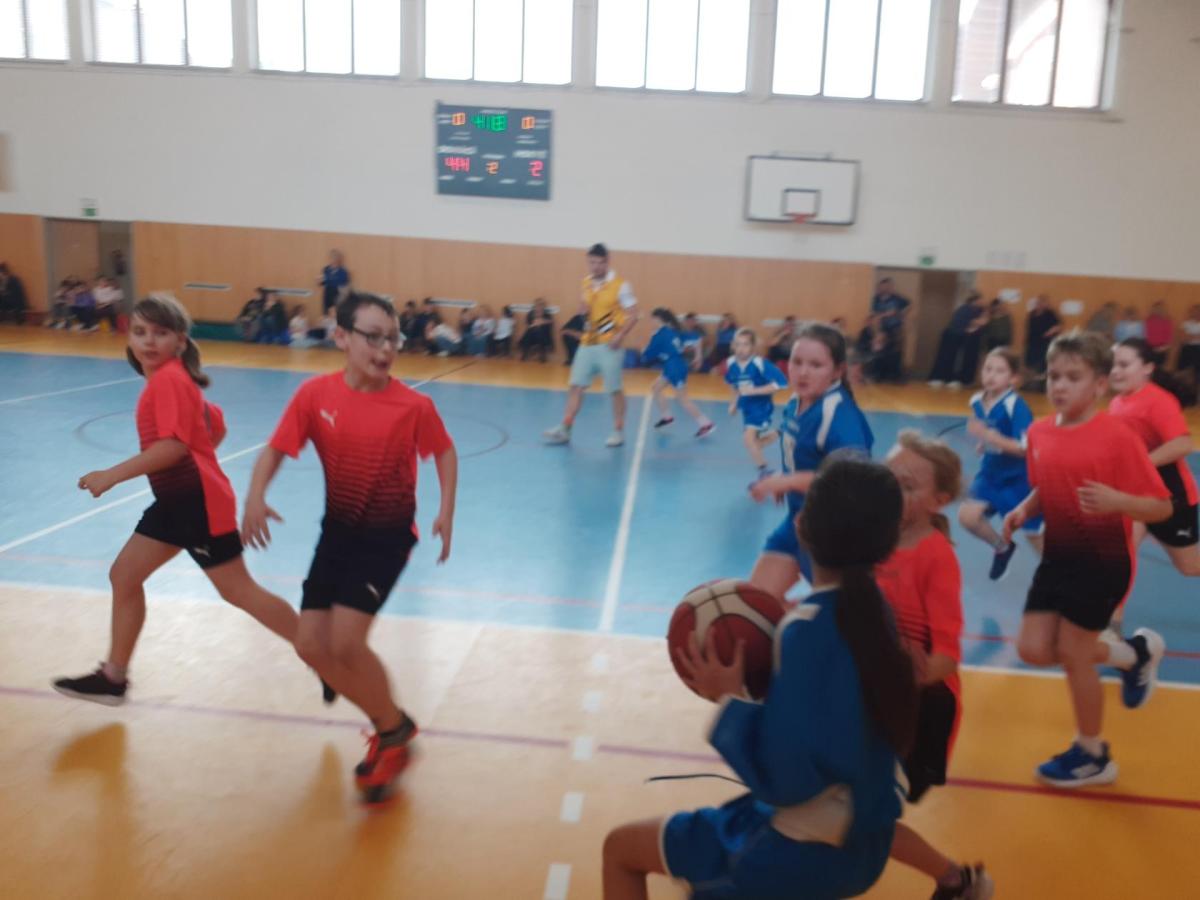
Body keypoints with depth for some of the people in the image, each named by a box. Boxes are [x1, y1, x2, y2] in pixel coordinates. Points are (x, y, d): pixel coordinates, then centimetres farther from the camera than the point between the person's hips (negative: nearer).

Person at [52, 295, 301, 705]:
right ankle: (113, 678, 26)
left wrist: (112, 475, -24)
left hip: (199, 502, -10)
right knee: (124, 575, 13)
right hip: (175, 499, 10)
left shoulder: (169, 378, -17)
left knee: (238, 591, -2)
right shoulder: (166, 379, 13)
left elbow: (174, 444, -28)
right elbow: (216, 428, 20)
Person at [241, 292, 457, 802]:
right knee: (310, 643, 3)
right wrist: (255, 498, -23)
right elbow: (275, 451, -5)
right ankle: (388, 725, 23)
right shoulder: (315, 394, -9)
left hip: (387, 536, -4)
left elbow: (444, 453, 1)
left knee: (345, 642, -16)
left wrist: (445, 513, -8)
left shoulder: (413, 405, -15)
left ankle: (394, 731, 12)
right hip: (337, 530, 5)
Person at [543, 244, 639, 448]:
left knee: (615, 389, 3)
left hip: (608, 345, -6)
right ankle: (565, 429, 7)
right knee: (576, 385, 3)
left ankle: (618, 431, 16)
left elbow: (633, 315, -10)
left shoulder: (619, 285, -10)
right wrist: (583, 308, 0)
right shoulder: (587, 283, 8)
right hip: (588, 342, 6)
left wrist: (619, 336, -22)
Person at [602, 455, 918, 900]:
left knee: (621, 847, 5)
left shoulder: (807, 628, -27)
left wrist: (729, 699, -16)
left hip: (809, 853, -8)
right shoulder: (873, 608, -4)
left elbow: (784, 780, -25)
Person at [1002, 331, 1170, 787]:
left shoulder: (1118, 436, -19)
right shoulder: (1039, 432, 0)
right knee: (1033, 648, 5)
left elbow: (1162, 506, -17)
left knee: (1071, 653, 0)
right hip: (1058, 554, 7)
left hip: (1103, 560, -7)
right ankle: (1135, 653, 31)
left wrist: (1116, 501, -36)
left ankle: (1092, 755, 25)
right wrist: (1023, 510, -5)